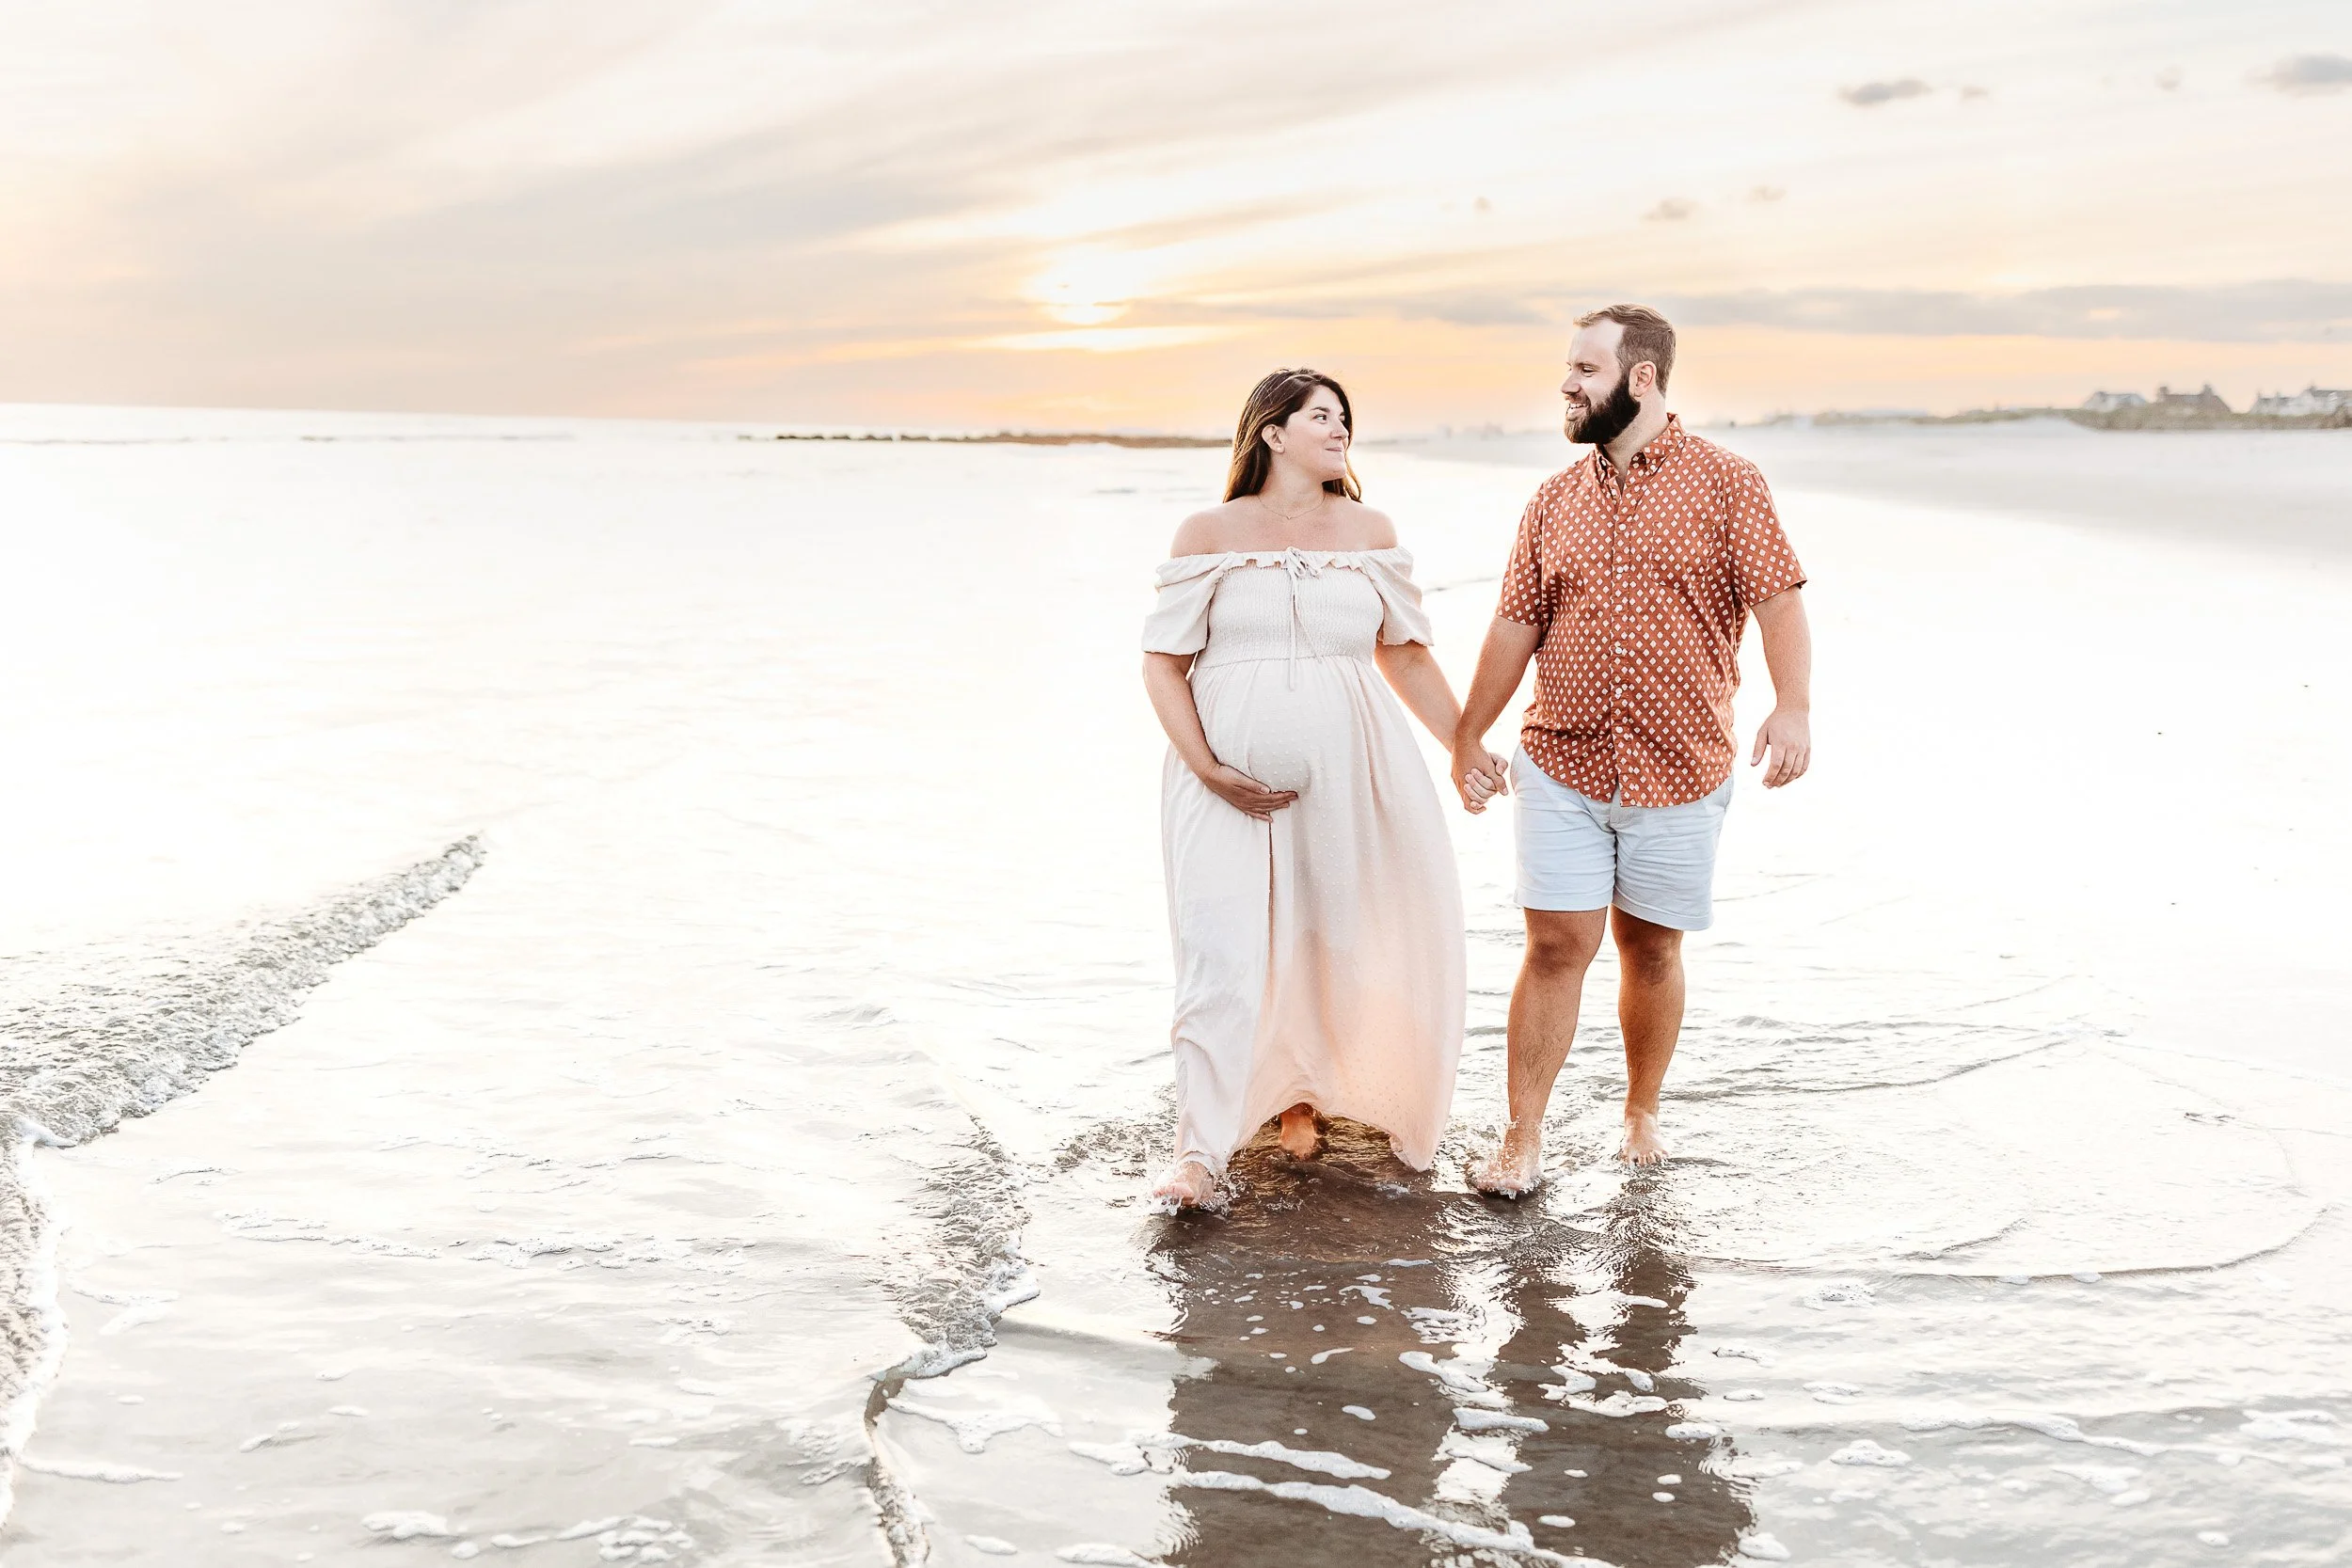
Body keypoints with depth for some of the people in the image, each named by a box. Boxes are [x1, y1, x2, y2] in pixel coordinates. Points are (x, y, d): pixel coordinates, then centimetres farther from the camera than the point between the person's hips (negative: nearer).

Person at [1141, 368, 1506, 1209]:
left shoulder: (1367, 530, 8)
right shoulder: (1210, 532, 1)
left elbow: (1406, 653, 14)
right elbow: (1163, 662, 0)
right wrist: (1206, 768, -10)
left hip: (1342, 771, 3)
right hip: (1228, 782, -3)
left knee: (1328, 941, 8)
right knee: (1221, 951, -10)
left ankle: (1303, 1096, 32)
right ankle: (1200, 1153, -9)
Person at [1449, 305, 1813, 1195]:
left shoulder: (1725, 483, -1)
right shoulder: (1554, 501, 9)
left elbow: (1777, 598, -9)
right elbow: (1515, 628, 13)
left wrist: (1793, 704, -24)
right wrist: (1467, 738, 14)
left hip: (1681, 773, -2)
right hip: (1560, 766, 2)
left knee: (1651, 951, 9)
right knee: (1556, 948, -3)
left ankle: (1641, 1114, 29)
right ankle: (1522, 1138, 4)